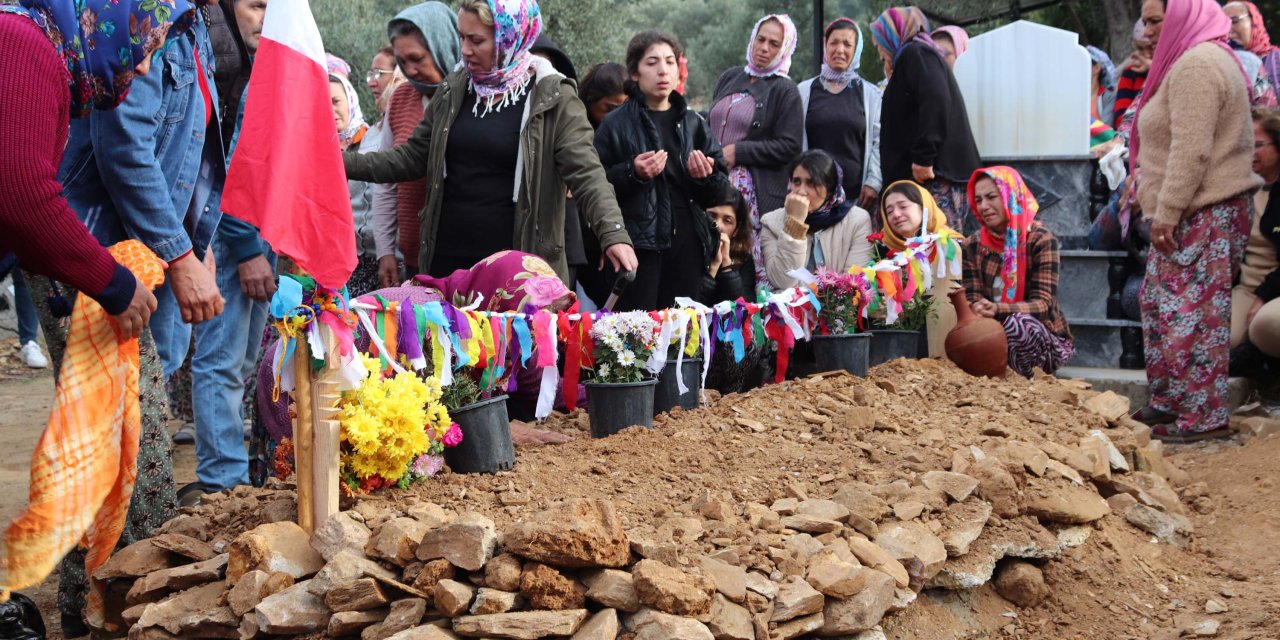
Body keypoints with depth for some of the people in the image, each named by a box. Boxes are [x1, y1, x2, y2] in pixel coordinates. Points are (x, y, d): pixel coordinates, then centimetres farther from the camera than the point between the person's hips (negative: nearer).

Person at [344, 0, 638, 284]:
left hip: (520, 268, -5)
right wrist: (343, 163, 6)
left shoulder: (553, 99, -6)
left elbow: (586, 174, -14)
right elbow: (411, 157, 16)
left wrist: (613, 235, -30)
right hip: (448, 261, 5)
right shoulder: (453, 91, 9)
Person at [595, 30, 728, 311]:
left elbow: (720, 189, 16)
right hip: (638, 243, -4)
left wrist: (706, 176, -5)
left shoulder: (693, 123, 13)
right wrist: (632, 173, -17)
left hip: (687, 244, 4)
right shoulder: (616, 125, 0)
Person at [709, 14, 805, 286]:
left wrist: (737, 151, -10)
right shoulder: (729, 78, 16)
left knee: (753, 259, -11)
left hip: (756, 190, -5)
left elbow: (789, 146, -7)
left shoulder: (784, 90, -1)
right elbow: (710, 125, 25)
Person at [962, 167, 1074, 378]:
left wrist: (998, 309, -36)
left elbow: (1042, 304, -18)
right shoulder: (972, 246, 4)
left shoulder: (1041, 240, -8)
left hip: (1043, 339, -2)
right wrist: (976, 311, -31)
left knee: (1018, 323, -34)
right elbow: (973, 301, -5)